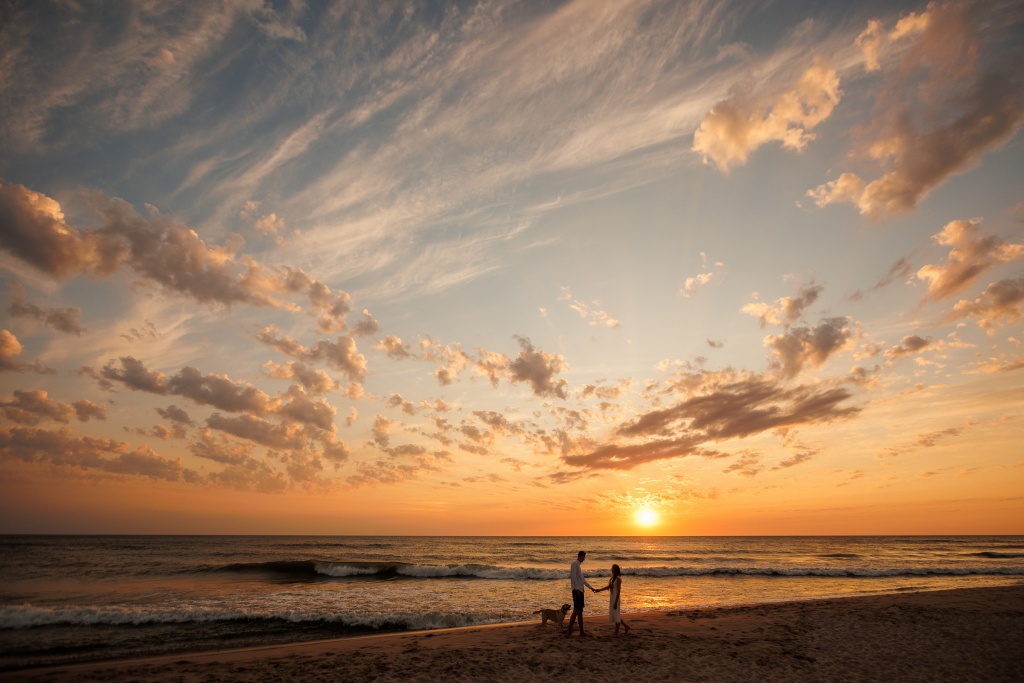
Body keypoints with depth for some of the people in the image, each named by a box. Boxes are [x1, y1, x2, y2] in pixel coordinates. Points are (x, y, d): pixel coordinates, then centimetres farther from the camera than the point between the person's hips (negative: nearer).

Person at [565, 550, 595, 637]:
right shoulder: (574, 564, -10)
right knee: (576, 611, -10)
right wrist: (577, 588, -24)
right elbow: (573, 576, -20)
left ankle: (581, 631, 14)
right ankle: (569, 630, -7)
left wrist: (591, 587, 28)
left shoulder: (578, 565, 19)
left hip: (580, 590, 9)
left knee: (580, 611, 10)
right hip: (577, 590, -9)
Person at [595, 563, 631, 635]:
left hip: (616, 598, -9)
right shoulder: (613, 578, 10)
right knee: (613, 615, 14)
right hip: (612, 598, 9)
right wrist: (599, 590, 13)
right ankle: (626, 626, 26)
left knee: (616, 615, 1)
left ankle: (616, 632, 13)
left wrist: (616, 602, -19)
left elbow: (618, 591, -18)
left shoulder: (618, 578, -17)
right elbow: (609, 586, 18)